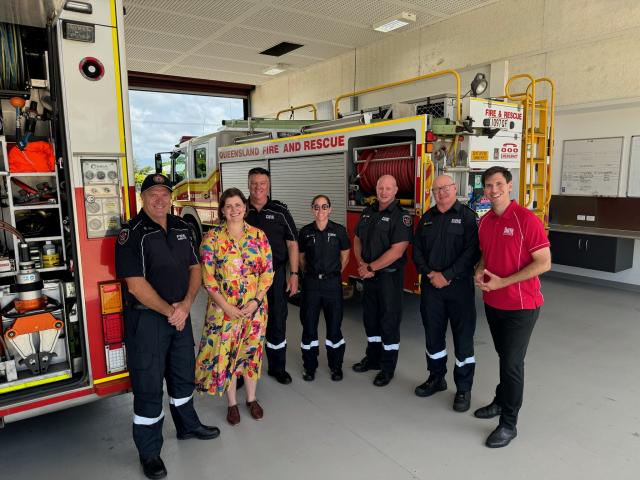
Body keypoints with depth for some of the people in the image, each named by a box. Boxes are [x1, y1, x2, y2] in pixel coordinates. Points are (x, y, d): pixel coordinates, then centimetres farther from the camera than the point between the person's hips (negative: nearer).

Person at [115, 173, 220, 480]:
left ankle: (187, 425, 42)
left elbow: (195, 268, 6)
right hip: (146, 317, -6)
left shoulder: (182, 228, 6)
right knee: (148, 383, 5)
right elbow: (136, 285, -18)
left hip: (180, 314, 6)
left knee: (183, 373, 20)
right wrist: (168, 311, -15)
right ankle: (149, 452, 22)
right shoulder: (132, 233, -13)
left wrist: (185, 305, -9)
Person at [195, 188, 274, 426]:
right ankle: (232, 403, 27)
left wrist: (256, 301, -11)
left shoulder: (259, 236, 0)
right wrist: (226, 306, -14)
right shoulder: (212, 237, -6)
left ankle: (252, 398, 33)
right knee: (225, 352, 7)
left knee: (251, 351, 13)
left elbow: (268, 271, 0)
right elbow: (207, 276, -8)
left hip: (254, 306, 2)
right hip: (223, 307, -1)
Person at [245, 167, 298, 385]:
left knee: (277, 321, 8)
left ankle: (277, 367, 26)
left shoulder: (280, 211, 0)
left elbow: (292, 243, 1)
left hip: (275, 275, 0)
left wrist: (293, 274, -4)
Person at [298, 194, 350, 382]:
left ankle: (336, 366, 23)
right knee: (309, 325, 6)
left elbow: (345, 256, 9)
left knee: (334, 326, 6)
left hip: (332, 283, -1)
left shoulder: (339, 230, -3)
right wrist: (308, 273, 10)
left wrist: (335, 272, 9)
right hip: (311, 283, 1)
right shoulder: (305, 232, 1)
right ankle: (310, 367, 23)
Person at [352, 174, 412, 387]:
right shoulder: (368, 212, 8)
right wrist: (361, 263, -6)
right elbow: (357, 239, 11)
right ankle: (373, 358, 34)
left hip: (389, 275, -6)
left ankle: (388, 368, 18)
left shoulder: (401, 216, -12)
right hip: (368, 274, 6)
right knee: (370, 317, 16)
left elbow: (397, 250, -20)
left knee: (389, 321, 4)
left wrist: (371, 268, -16)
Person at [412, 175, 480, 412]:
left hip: (459, 285, -4)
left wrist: (446, 275, -17)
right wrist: (429, 273, -7)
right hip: (430, 285, 5)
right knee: (433, 333, 14)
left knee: (463, 336, 3)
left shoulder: (468, 216, -4)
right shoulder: (427, 218, 12)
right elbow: (417, 249, 9)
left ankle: (463, 388, 17)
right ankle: (436, 378, 32)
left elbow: (472, 252, -13)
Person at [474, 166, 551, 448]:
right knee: (504, 357, 20)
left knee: (512, 363, 0)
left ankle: (508, 423, 14)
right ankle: (501, 401, 38)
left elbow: (544, 263, -18)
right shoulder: (484, 222, 5)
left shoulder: (526, 219, -16)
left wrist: (502, 282, -19)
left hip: (521, 306, -6)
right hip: (492, 303, 6)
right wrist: (480, 271, -5)